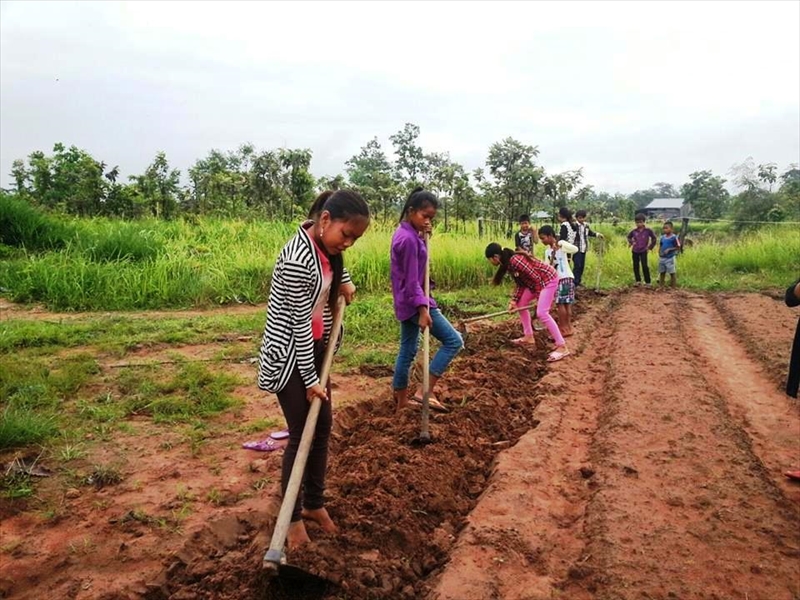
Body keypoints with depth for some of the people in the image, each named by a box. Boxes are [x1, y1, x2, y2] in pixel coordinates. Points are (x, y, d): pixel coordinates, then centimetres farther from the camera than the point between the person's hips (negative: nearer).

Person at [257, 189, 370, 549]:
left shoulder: (324, 244, -2)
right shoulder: (298, 260, -28)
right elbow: (300, 325, -23)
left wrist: (343, 280, 9)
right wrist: (311, 380, -17)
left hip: (314, 348, 9)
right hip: (289, 355, -9)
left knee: (322, 428, 14)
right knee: (301, 435, 0)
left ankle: (314, 504, 30)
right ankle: (293, 517, 19)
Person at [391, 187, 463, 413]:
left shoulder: (405, 233, 10)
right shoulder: (409, 239, -20)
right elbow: (412, 280, -22)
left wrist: (423, 235, 8)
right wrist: (423, 309, -25)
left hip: (406, 302, 10)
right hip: (414, 302, -10)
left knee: (408, 350, 16)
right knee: (453, 340, -5)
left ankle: (401, 401, 25)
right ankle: (425, 392, -7)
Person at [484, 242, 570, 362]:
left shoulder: (515, 261, -28)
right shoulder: (508, 263, 2)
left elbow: (536, 278, -25)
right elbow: (520, 283, 7)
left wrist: (540, 299, -18)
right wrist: (514, 300, -3)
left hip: (548, 279, -10)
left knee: (541, 313, -19)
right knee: (520, 304, 15)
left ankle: (562, 347, -18)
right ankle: (529, 336, 26)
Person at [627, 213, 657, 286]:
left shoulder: (648, 230, -6)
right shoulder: (634, 231, 1)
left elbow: (654, 238, 3)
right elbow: (629, 237, 22)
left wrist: (650, 247, 1)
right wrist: (630, 242, 8)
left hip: (643, 251, -3)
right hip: (635, 251, 3)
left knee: (645, 266, -10)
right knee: (636, 266, 7)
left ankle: (648, 282, -2)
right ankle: (638, 281, 18)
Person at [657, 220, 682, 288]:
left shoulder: (674, 237, -11)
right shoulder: (662, 237, 7)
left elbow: (678, 247, -11)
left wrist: (669, 249, -19)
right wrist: (660, 253, 0)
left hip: (670, 258, -6)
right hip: (662, 258, 6)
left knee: (672, 273, 1)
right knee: (662, 272, 14)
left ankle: (673, 287, 8)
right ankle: (660, 286, 23)